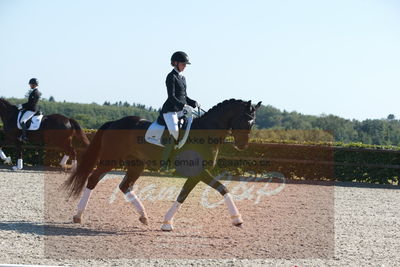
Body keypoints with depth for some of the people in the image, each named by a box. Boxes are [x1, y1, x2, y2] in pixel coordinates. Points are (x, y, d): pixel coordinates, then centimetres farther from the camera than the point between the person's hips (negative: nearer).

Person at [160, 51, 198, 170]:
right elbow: (171, 96, -18)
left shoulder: (182, 78, 18)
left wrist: (193, 103, 8)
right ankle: (164, 161, -20)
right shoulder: (171, 77, -8)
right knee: (175, 132, -26)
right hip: (170, 110, -9)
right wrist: (182, 105, -30)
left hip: (180, 111, 9)